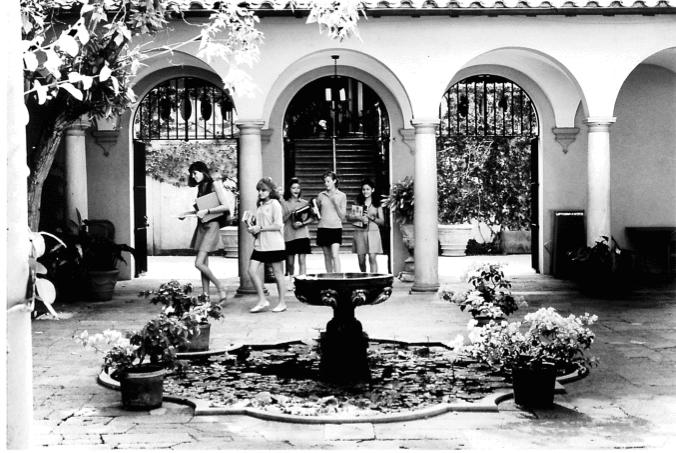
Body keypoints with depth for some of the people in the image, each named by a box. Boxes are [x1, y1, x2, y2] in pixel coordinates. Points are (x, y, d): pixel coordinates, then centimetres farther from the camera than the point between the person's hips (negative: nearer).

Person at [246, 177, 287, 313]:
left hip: (274, 244, -7)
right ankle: (262, 301, 4)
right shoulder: (260, 205, 16)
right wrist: (252, 228, 4)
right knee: (252, 270, -4)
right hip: (260, 244, 7)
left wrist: (260, 228, -15)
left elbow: (278, 225, -13)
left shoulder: (274, 204, -6)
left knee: (278, 274, 3)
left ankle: (282, 302, 13)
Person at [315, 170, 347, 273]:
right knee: (327, 256, 6)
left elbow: (342, 216, 3)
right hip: (323, 228, 2)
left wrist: (336, 204, -10)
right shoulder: (321, 195, 8)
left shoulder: (341, 196, 3)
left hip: (336, 227, -2)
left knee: (335, 255, -14)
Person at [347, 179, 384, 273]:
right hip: (360, 232, 2)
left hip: (373, 232, -2)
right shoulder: (358, 203, 11)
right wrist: (359, 218, -12)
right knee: (361, 260, 5)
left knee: (372, 258, -15)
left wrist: (371, 217, -10)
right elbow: (349, 217, 6)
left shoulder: (377, 204, 7)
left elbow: (382, 221, 6)